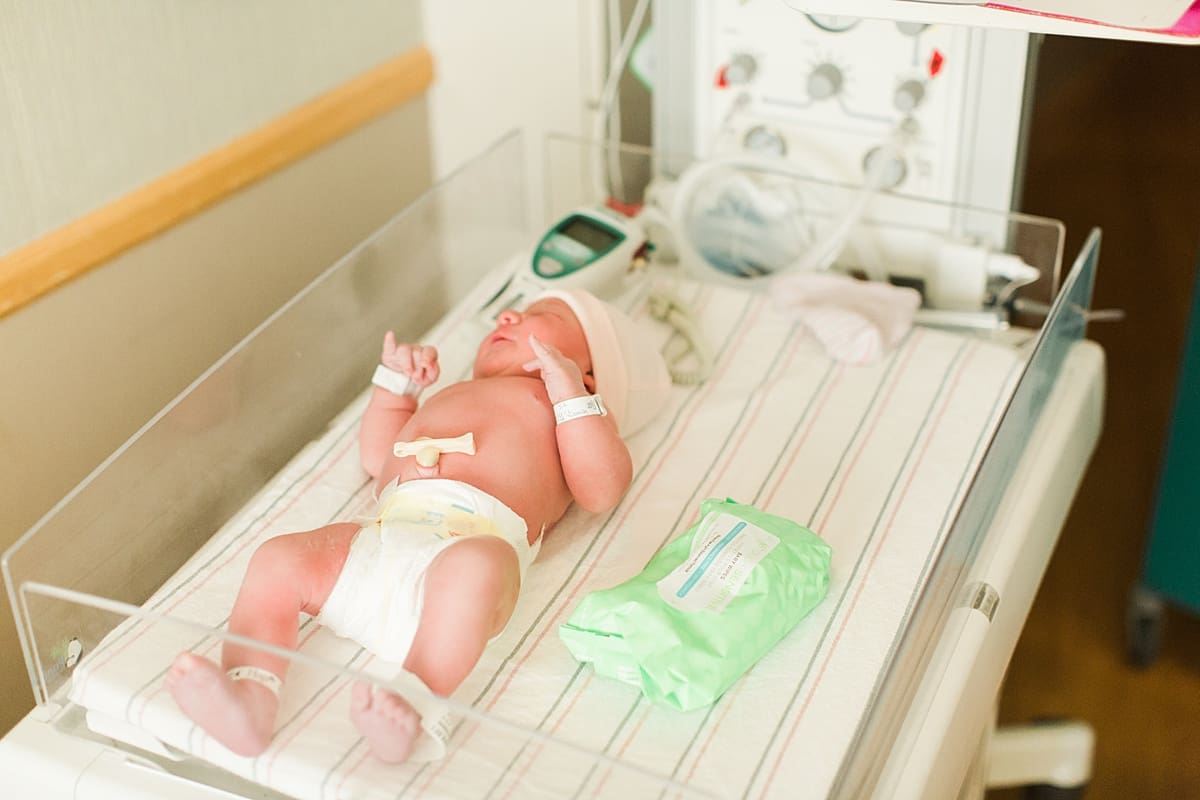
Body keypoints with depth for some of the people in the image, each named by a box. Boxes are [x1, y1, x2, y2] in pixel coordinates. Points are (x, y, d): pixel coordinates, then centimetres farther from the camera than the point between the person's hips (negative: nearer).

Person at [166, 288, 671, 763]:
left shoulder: (581, 410, 27)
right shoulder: (451, 395, 46)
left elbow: (602, 490, 7)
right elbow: (377, 457, 51)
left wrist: (570, 392, 6)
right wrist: (397, 383, 45)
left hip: (479, 535, -6)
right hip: (382, 534, 7)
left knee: (474, 568, -41)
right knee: (276, 560, -15)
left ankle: (413, 707, -51)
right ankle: (249, 700, -31)